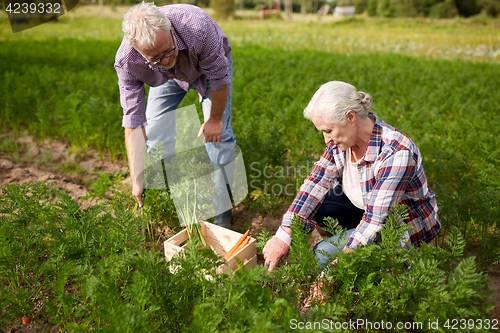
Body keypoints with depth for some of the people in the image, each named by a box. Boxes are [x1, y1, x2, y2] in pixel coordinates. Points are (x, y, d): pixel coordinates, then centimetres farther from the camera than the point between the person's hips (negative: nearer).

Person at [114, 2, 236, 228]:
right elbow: (133, 119, -30)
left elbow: (220, 77, -27)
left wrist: (215, 119, -14)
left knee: (217, 134, -13)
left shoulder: (196, 26, -45)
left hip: (210, 64, -2)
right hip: (168, 78, 2)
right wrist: (137, 179, -31)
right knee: (154, 134, -5)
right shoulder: (126, 62, -36)